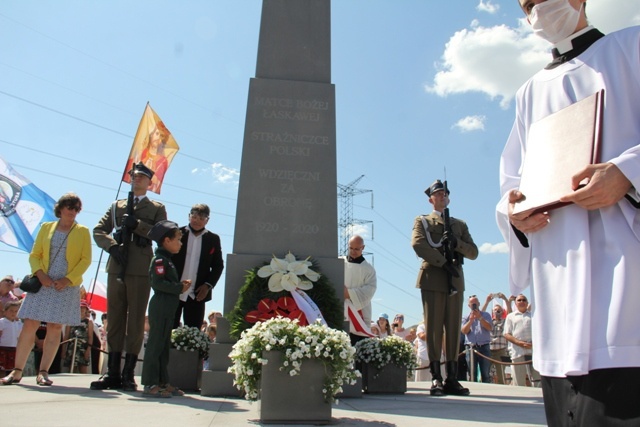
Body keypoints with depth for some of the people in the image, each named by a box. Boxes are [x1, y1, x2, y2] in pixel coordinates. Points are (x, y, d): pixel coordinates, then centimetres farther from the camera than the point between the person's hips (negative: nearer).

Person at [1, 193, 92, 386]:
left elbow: (86, 259, -1)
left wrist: (68, 279, -12)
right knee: (29, 324, -2)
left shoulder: (82, 231, 6)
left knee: (55, 327, 0)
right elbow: (34, 255, 9)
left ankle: (43, 372, 6)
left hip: (67, 286, -2)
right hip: (43, 283, 2)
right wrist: (40, 274, -9)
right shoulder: (46, 227, 12)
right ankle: (17, 371, 6)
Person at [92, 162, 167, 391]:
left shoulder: (157, 208, 12)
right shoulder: (116, 206, 21)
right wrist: (112, 245, -6)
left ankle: (128, 374, 3)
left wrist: (137, 225, -12)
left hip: (141, 270, -3)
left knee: (136, 321, -2)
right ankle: (113, 373, 10)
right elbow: (99, 230, 13)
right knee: (115, 319, 4)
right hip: (116, 268, 3)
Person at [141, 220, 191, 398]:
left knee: (164, 345, 13)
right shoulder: (159, 259, -12)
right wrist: (179, 288, -17)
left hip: (168, 309, 10)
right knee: (156, 344, -6)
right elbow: (157, 283, -23)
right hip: (160, 308, -10)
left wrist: (181, 284, 3)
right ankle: (150, 384, 0)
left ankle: (162, 382, 20)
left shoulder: (167, 260, 19)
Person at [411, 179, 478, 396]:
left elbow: (474, 252, 15)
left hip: (455, 280, 3)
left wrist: (456, 243, -6)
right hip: (432, 279, -3)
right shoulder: (422, 221, 13)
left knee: (454, 329, 2)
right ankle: (436, 379, -1)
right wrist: (443, 262, -15)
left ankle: (452, 379, 6)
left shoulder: (460, 224, 23)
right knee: (434, 328, -5)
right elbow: (418, 244, -6)